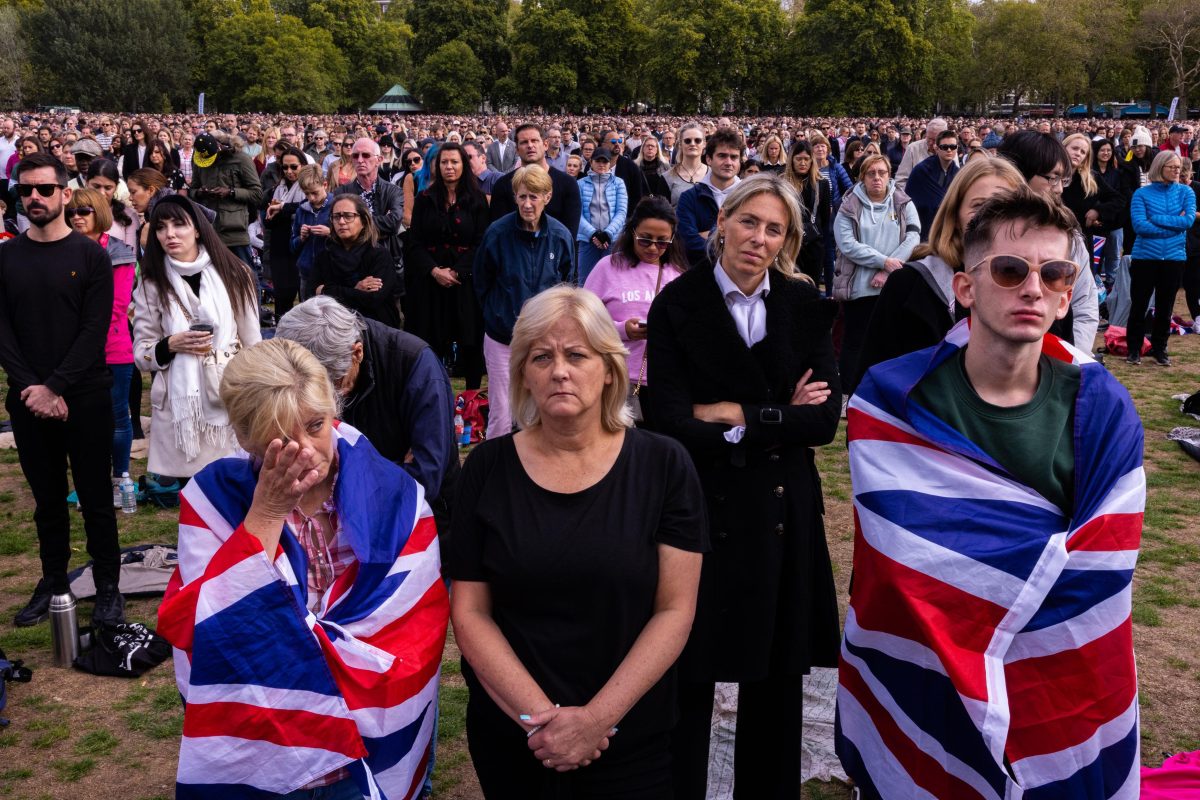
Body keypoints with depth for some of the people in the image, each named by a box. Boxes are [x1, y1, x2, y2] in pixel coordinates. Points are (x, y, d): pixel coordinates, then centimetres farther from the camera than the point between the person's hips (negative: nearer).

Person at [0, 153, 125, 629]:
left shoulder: (91, 255, -2)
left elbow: (95, 330, -9)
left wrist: (55, 386, -16)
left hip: (85, 397, -3)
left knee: (96, 498, 4)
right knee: (47, 498, 12)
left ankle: (107, 587, 14)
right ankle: (52, 581, 25)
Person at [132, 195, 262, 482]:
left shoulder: (233, 274, 3)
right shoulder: (151, 284, 5)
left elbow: (252, 343, 6)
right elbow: (140, 353, 6)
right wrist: (171, 345, -14)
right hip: (179, 406, 0)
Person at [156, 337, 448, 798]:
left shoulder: (394, 499, -8)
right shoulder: (214, 497, -7)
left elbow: (415, 641, -10)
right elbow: (205, 632, -15)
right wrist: (266, 514, -21)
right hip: (248, 752, 1)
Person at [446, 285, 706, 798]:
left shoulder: (663, 466, -7)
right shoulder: (488, 468, -4)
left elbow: (675, 609, -8)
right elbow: (470, 612, -4)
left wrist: (597, 718, -16)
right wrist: (540, 716, -14)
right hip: (509, 736, 1)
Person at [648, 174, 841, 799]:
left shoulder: (804, 306, 3)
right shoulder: (678, 304, -6)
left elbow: (824, 420, -5)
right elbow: (672, 423, -14)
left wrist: (736, 415, -13)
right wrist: (778, 422, -11)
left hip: (783, 511, 3)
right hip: (700, 507, -3)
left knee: (778, 672, 13)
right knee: (691, 673, 5)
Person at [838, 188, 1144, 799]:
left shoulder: (1102, 411, -8)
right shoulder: (892, 398, -14)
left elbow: (1100, 572, -12)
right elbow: (902, 557, -20)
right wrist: (1051, 557, -19)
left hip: (1051, 694, 2)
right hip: (912, 682, -1)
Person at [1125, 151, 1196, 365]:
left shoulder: (1185, 192, 3)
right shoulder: (1142, 194, -4)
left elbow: (1189, 220, -11)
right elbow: (1140, 226, -15)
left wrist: (1156, 218, -14)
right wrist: (1174, 224, -12)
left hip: (1174, 258, 2)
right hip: (1145, 257, -2)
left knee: (1165, 307, 10)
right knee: (1138, 305, 4)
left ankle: (1159, 349, 23)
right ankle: (1134, 349, 18)